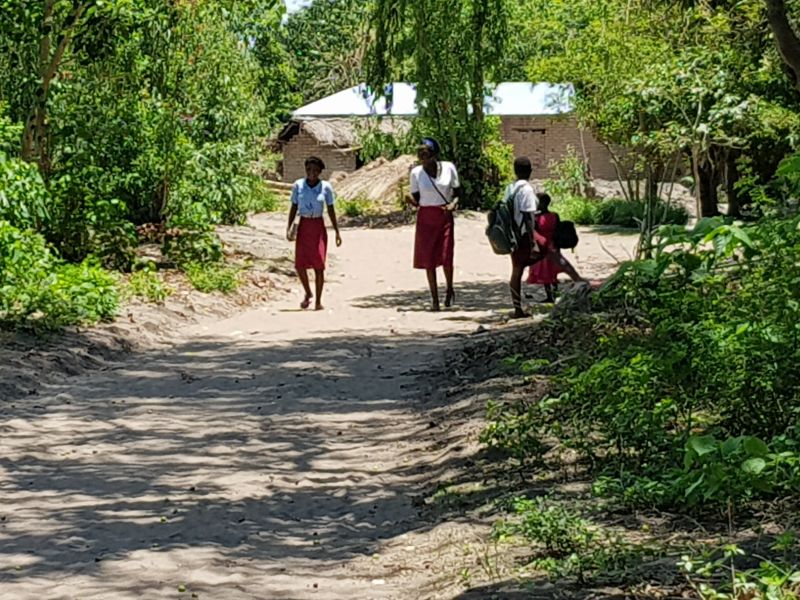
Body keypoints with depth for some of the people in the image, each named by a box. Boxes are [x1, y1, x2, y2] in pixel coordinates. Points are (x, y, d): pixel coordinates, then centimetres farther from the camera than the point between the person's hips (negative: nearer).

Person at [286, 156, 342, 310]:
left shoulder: (326, 187, -4)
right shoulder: (298, 185, -2)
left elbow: (331, 210, 2)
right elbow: (293, 207, 4)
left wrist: (337, 232, 2)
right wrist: (289, 228, -5)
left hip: (318, 228, -1)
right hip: (303, 227, 1)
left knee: (319, 265, -4)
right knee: (300, 264, -3)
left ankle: (318, 301, 4)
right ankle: (308, 293, 22)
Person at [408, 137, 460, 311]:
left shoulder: (448, 168, -3)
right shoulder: (416, 172, -3)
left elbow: (457, 192, 6)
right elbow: (415, 199, 2)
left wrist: (453, 204, -14)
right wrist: (412, 202, -21)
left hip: (445, 217, -1)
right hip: (425, 218, 1)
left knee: (446, 257, -6)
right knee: (428, 259, 1)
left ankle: (449, 289, 22)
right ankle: (434, 298, 11)